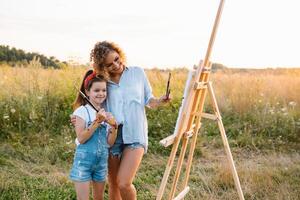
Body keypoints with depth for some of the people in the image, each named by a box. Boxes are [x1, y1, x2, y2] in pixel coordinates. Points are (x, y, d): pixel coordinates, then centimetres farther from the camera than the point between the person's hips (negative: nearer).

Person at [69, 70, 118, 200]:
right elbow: (81, 138, -18)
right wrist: (97, 122, -24)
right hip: (84, 160, -5)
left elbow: (110, 143, 2)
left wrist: (114, 126, -14)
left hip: (102, 161, 5)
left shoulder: (107, 114, 5)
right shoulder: (82, 111, -8)